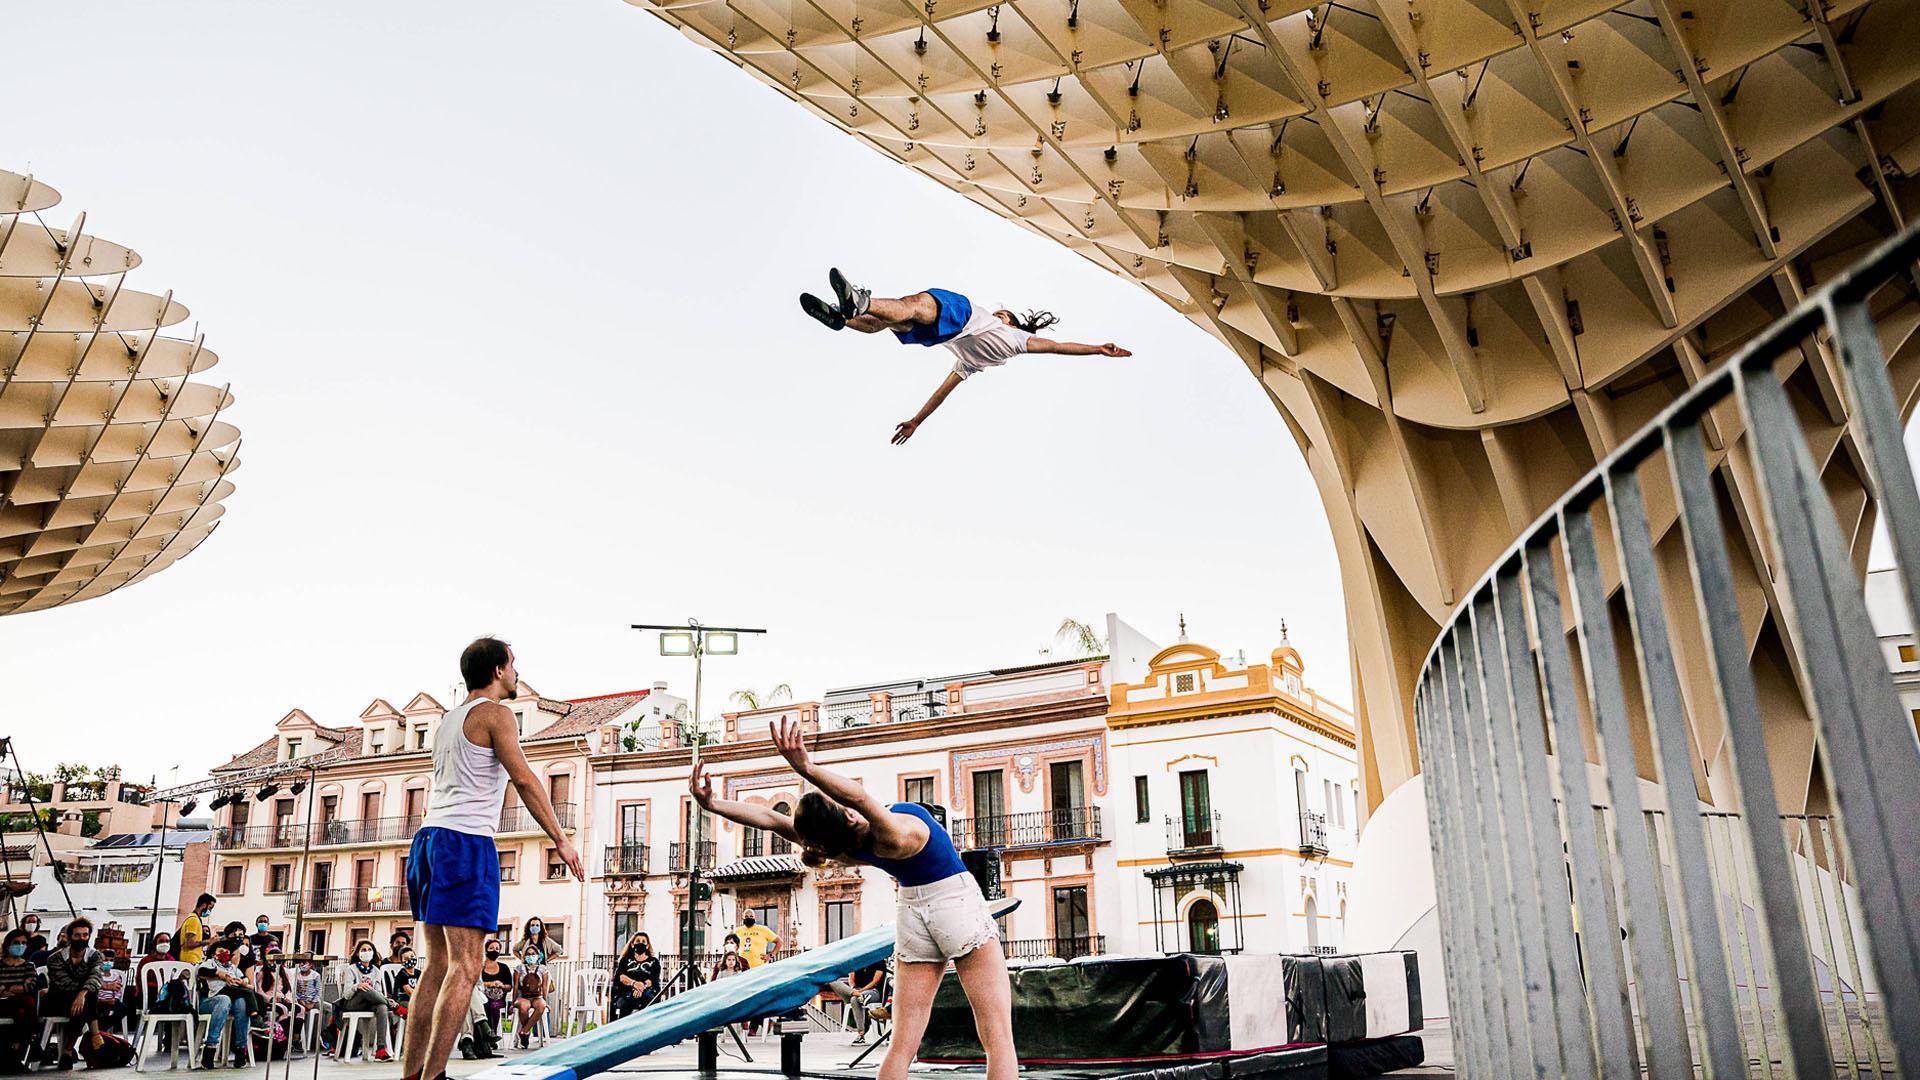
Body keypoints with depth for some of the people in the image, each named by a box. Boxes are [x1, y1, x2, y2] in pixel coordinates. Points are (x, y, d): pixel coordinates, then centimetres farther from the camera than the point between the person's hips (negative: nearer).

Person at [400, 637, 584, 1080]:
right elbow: (524, 779, -12)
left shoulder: (447, 720, 22)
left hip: (429, 836, 9)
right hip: (466, 842, -9)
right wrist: (561, 839, -11)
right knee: (465, 968, -9)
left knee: (438, 964, 11)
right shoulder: (495, 714, -4)